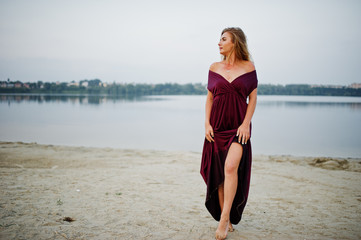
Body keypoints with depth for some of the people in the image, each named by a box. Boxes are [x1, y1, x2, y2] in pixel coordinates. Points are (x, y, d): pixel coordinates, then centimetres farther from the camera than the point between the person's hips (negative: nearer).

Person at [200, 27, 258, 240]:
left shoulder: (248, 67, 1)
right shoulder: (215, 68, 7)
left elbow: (253, 98, 2)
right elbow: (209, 98, 10)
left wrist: (246, 123, -10)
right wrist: (207, 123, -2)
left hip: (239, 127, -3)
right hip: (217, 127, 3)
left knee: (231, 167, -22)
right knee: (218, 174, 4)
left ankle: (224, 218, -13)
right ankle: (226, 219, 20)